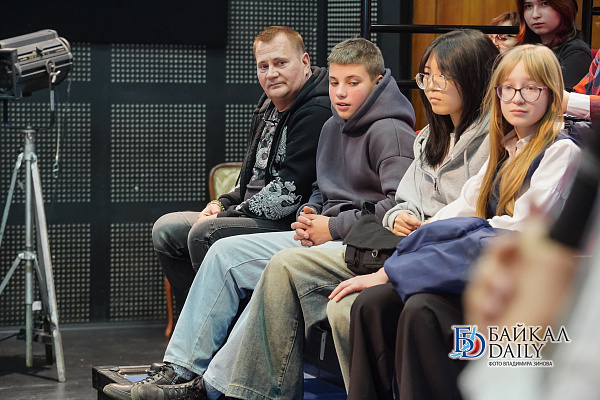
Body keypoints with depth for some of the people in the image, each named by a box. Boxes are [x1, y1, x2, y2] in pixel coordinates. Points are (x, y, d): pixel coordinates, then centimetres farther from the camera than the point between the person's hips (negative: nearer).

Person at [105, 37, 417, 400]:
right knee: (226, 252, 1)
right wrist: (310, 216, 5)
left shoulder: (391, 133, -10)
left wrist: (332, 227, -18)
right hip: (325, 236, 10)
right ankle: (183, 368, -3)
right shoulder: (333, 128, 18)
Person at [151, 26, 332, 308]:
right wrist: (221, 204, 6)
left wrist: (225, 217, -15)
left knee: (204, 233, -28)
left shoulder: (316, 112, -16)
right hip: (256, 217, 11)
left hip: (291, 225, -10)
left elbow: (287, 192, -22)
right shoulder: (268, 108, 16)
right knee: (166, 230, 5)